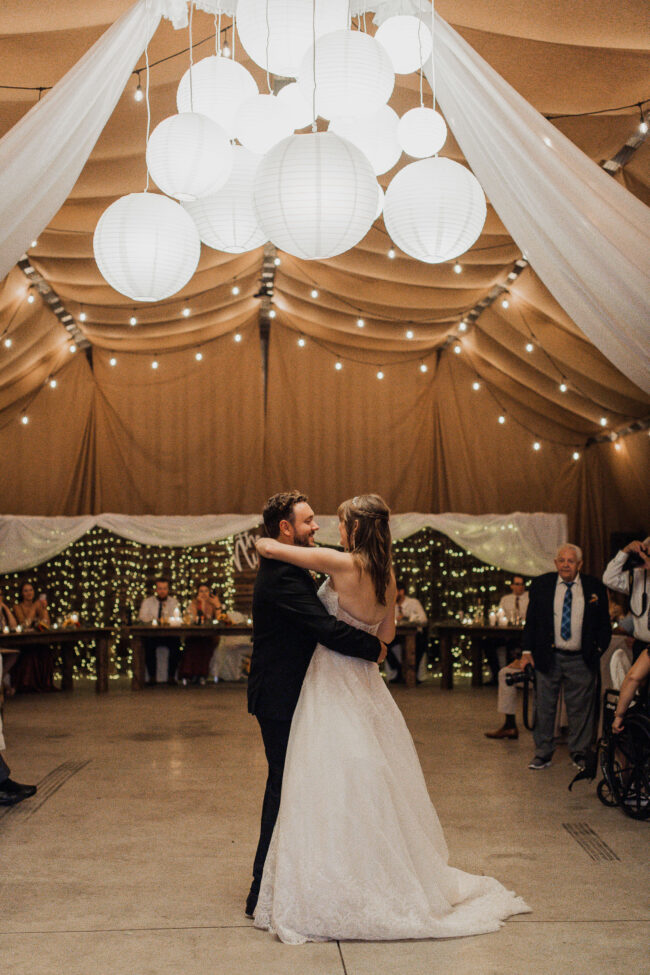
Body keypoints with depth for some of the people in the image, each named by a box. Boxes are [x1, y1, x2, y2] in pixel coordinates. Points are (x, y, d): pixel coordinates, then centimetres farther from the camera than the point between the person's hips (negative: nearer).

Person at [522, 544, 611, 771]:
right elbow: (531, 620, 7)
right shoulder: (541, 584, 3)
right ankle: (543, 754, 17)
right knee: (545, 707, 6)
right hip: (548, 658, 0)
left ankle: (579, 754, 22)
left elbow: (604, 623, 9)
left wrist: (599, 649, -2)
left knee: (581, 708, 7)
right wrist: (527, 650, 0)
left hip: (581, 660, 0)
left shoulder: (594, 587, 2)